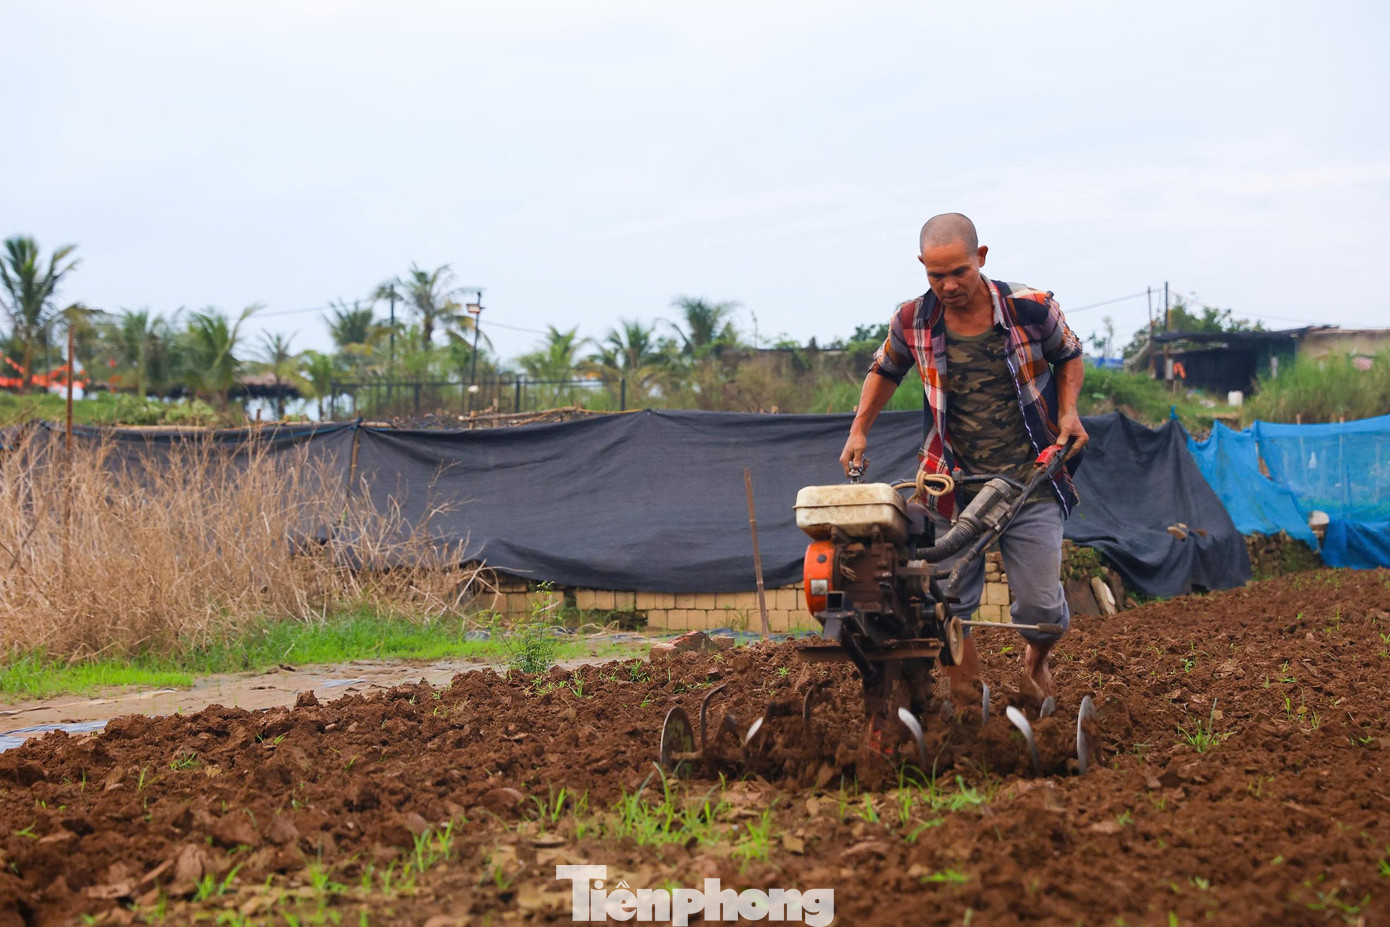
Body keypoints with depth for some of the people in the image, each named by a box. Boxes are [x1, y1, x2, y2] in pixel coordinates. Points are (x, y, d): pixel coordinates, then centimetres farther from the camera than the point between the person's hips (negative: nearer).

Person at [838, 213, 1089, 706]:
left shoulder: (1032, 308, -9)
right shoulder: (912, 321, -4)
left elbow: (1068, 355, 12)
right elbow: (884, 371, 17)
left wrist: (1068, 410, -4)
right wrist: (858, 432, 8)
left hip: (1031, 483, -1)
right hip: (952, 485, 1)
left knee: (1040, 606, -1)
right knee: (946, 604, -3)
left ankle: (1036, 661, 35)